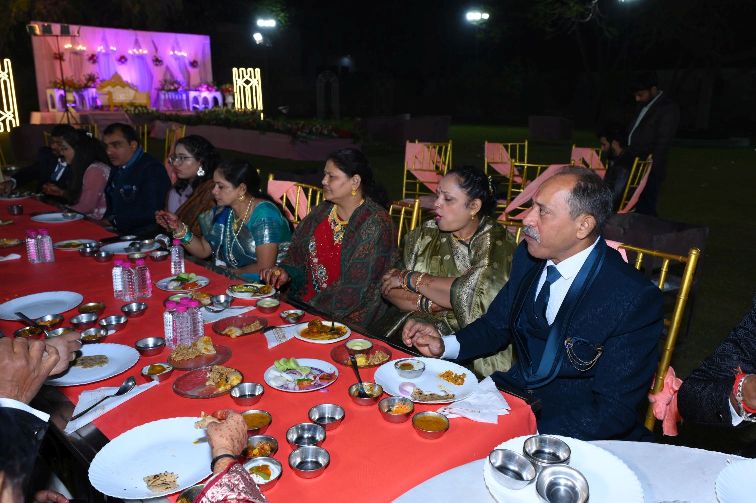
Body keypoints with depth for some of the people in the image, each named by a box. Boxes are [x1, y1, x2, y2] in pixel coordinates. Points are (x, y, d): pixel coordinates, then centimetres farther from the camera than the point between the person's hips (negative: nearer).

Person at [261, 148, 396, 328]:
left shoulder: (375, 223, -16)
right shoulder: (322, 211, 7)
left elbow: (354, 289, -19)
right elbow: (298, 253, 17)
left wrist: (313, 308, -18)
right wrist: (286, 271, -3)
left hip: (348, 318, -7)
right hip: (306, 303, 7)